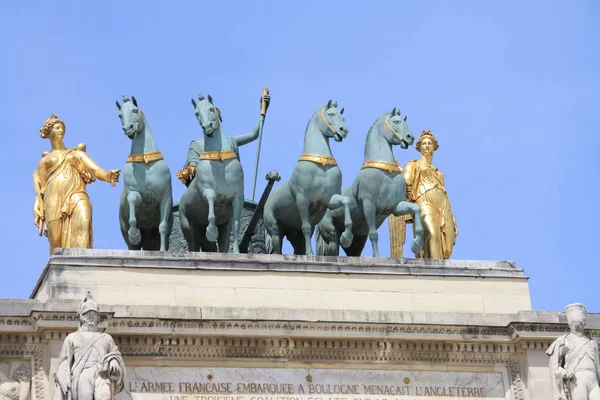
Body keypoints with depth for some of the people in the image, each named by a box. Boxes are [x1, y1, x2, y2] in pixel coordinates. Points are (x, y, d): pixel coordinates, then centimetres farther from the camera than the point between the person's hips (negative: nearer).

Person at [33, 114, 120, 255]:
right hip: (54, 200, 1)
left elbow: (95, 169, 10)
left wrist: (107, 176, -12)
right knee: (56, 242, -9)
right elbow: (41, 189, 20)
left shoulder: (76, 153, 24)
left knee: (84, 222, -31)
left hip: (76, 195, -1)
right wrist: (39, 212, 8)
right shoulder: (45, 161, 25)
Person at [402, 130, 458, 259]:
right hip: (425, 203, -6)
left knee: (447, 247, -16)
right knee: (432, 234, -35)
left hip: (443, 207, 6)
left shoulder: (438, 172, 36)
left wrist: (452, 219, 17)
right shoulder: (413, 165, 22)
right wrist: (408, 195, -17)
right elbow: (405, 184, 5)